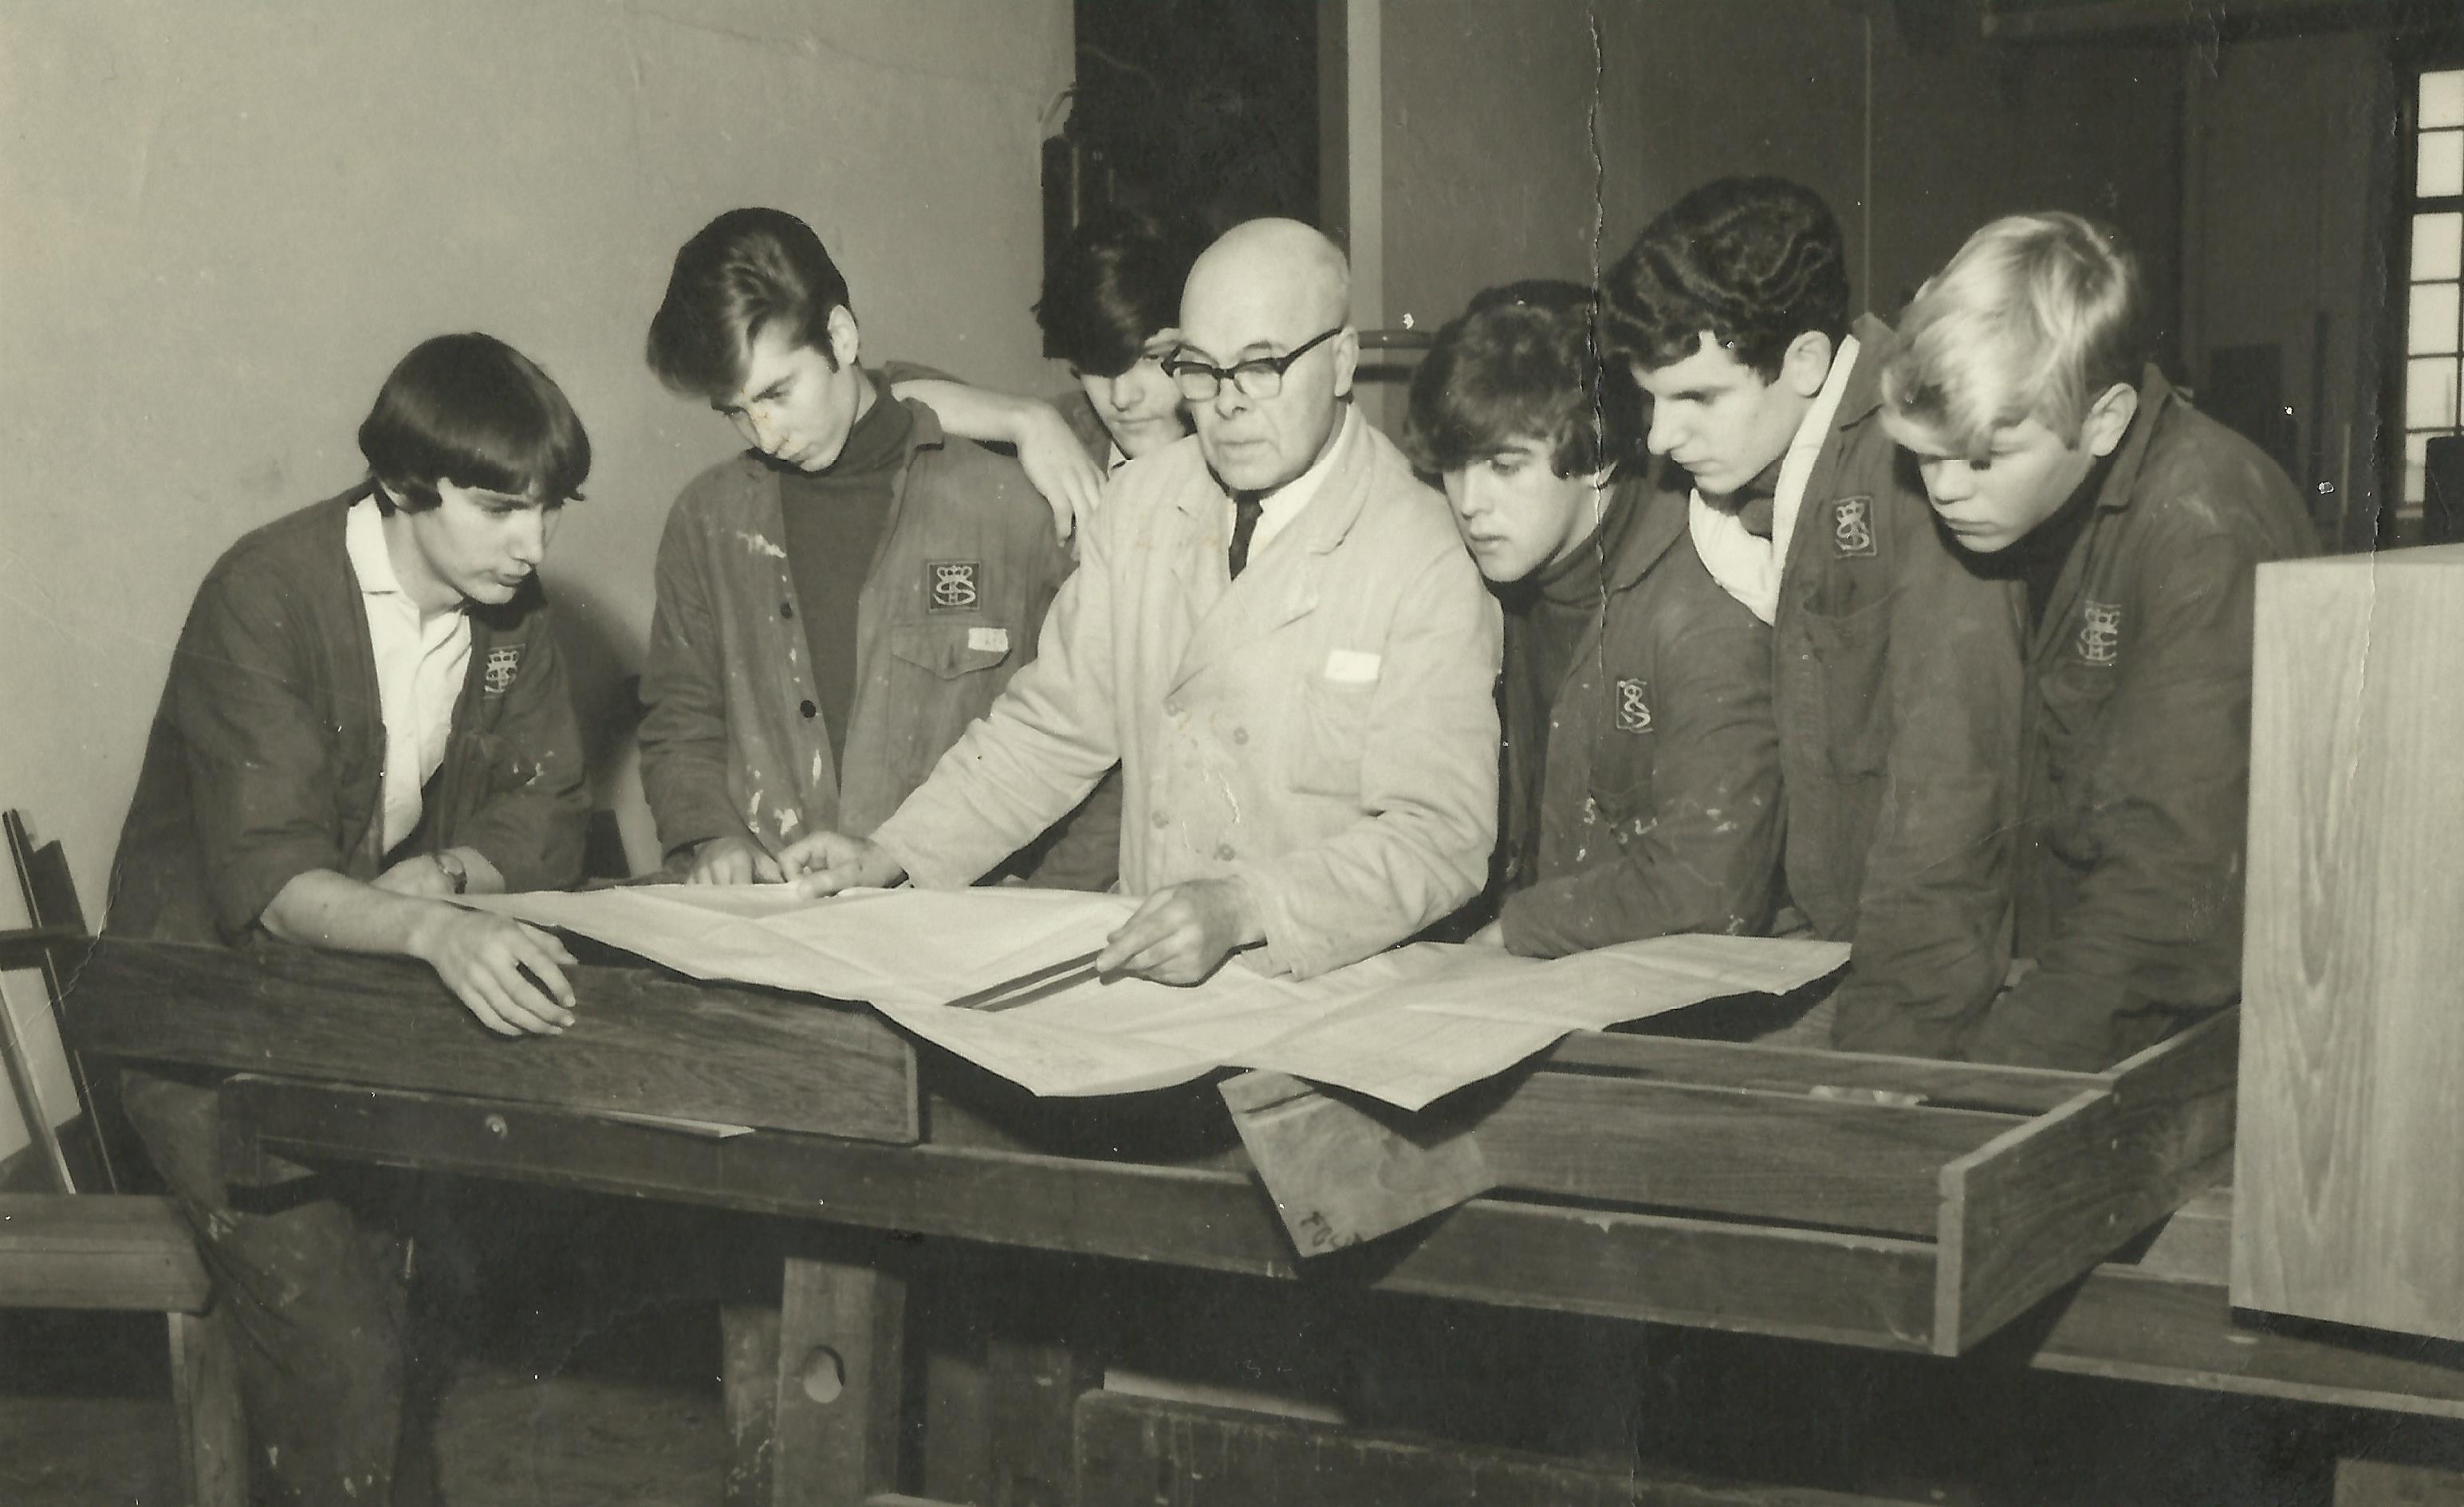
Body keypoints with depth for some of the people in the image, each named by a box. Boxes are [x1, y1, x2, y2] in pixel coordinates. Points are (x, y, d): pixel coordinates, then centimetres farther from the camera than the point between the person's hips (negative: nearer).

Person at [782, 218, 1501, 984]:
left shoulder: (1427, 561, -11)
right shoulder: (1143, 502, 7)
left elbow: (1439, 836, -17)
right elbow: (1054, 722, 13)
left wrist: (1243, 911, -31)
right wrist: (893, 853, 2)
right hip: (1140, 976, 4)